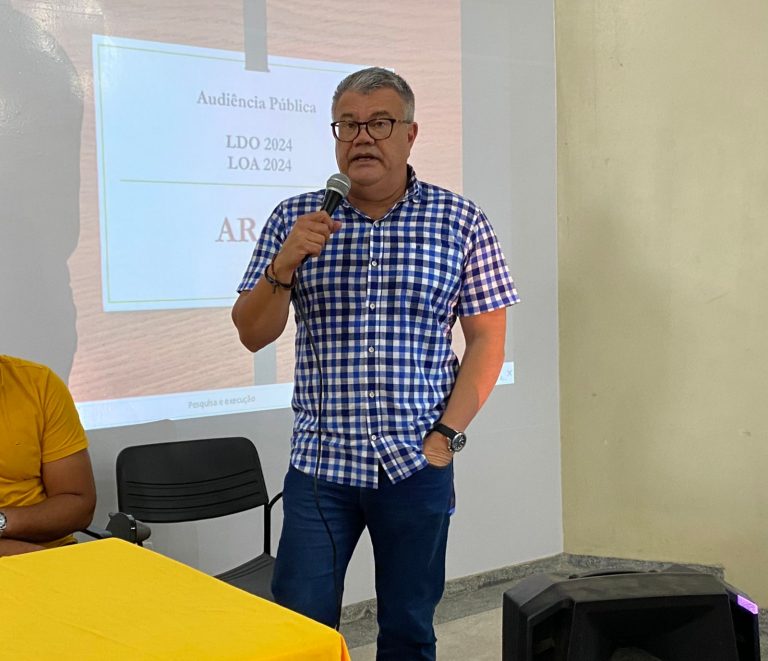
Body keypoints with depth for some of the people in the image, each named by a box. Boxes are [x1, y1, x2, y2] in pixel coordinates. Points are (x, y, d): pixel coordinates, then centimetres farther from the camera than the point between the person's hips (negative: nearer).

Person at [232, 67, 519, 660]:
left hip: (418, 465, 0)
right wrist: (283, 266, -15)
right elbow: (253, 335, 3)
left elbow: (487, 340, 1)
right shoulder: (295, 220, 3)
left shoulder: (461, 222, 0)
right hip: (320, 462, 1)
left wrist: (446, 435, -7)